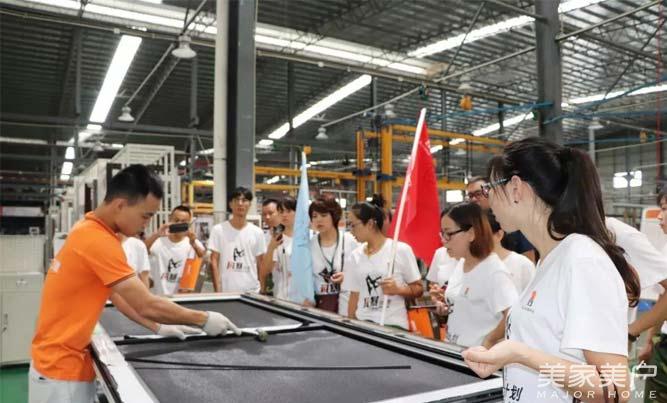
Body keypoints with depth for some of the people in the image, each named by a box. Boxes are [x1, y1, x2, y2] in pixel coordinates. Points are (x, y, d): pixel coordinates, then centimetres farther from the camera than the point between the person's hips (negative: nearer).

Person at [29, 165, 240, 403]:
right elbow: (147, 306, -25)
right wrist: (204, 320, -14)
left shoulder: (89, 230, 5)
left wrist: (158, 328, 9)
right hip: (62, 369, -9)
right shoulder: (98, 240, -25)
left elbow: (116, 294, 11)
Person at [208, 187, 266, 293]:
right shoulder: (218, 230, 0)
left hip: (252, 291, 2)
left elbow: (260, 264, 8)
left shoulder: (257, 232, 5)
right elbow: (214, 261, -1)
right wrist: (218, 290, -7)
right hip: (226, 291, -2)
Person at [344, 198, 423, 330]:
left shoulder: (401, 250, -7)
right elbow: (354, 295, 10)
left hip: (393, 325, -3)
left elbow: (418, 289, -2)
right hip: (362, 324, 4)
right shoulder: (356, 255, 6)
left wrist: (398, 289, -18)